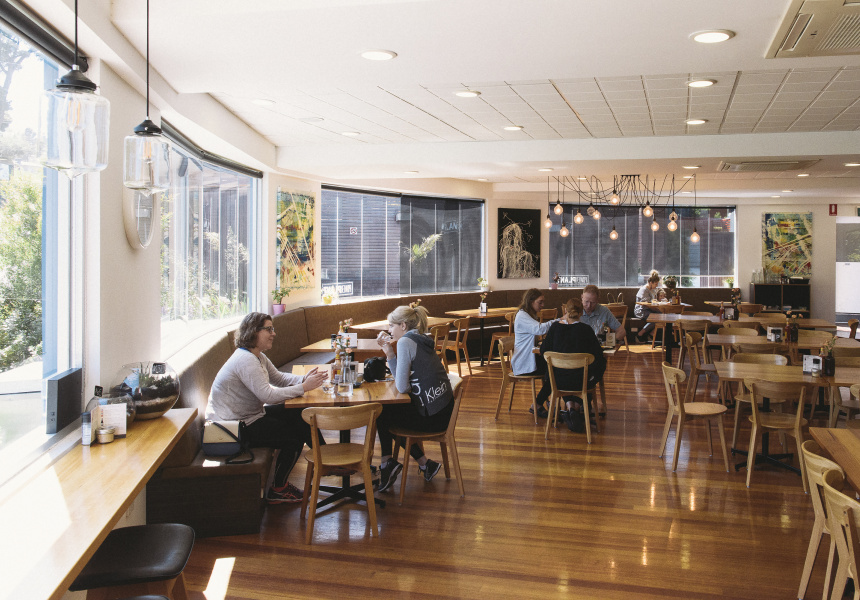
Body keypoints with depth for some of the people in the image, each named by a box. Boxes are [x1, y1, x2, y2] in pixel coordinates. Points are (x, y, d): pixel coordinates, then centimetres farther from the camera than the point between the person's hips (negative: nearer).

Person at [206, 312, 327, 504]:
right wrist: (304, 387, -26)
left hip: (250, 415, 10)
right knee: (294, 437, -9)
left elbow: (278, 377, 12)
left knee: (300, 416, 8)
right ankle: (277, 490, 8)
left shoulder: (258, 357, 8)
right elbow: (268, 395, -31)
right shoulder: (245, 360, -25)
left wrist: (305, 379, -7)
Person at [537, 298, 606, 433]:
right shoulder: (586, 329, -9)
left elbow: (543, 351, 2)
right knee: (601, 364, 30)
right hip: (581, 382, -2)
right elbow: (598, 355, -8)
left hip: (558, 381, 2)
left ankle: (570, 408, 14)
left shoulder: (556, 327, -5)